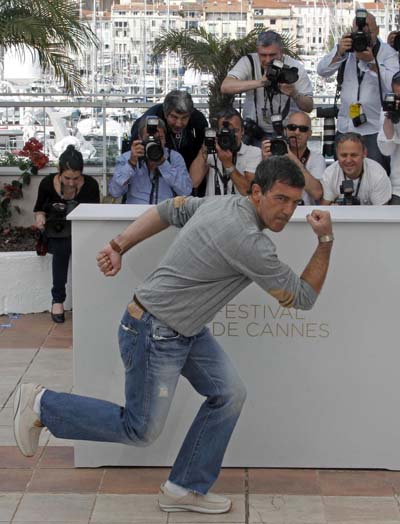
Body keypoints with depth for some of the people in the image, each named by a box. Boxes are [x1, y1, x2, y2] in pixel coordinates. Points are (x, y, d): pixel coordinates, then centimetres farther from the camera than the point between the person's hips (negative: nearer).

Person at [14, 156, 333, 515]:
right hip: (154, 333, -10)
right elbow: (303, 298, -17)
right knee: (140, 430, 2)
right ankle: (42, 405, 14)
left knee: (229, 394, 4)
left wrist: (120, 245, 9)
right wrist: (326, 241, -15)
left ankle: (185, 489, 15)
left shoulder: (226, 203, 1)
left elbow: (169, 210, 10)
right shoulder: (247, 239, -27)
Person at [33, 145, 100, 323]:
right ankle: (58, 299, -17)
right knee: (62, 246, -28)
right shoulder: (48, 183, -14)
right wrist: (40, 217, -19)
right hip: (56, 233, 0)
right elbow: (39, 208, 3)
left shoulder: (90, 185, -15)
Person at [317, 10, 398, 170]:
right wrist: (339, 52, -20)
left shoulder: (387, 53, -1)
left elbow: (394, 84, -17)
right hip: (345, 127, 4)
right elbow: (322, 71, -4)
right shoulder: (346, 47, 9)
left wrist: (371, 62, -24)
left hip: (375, 129, -4)